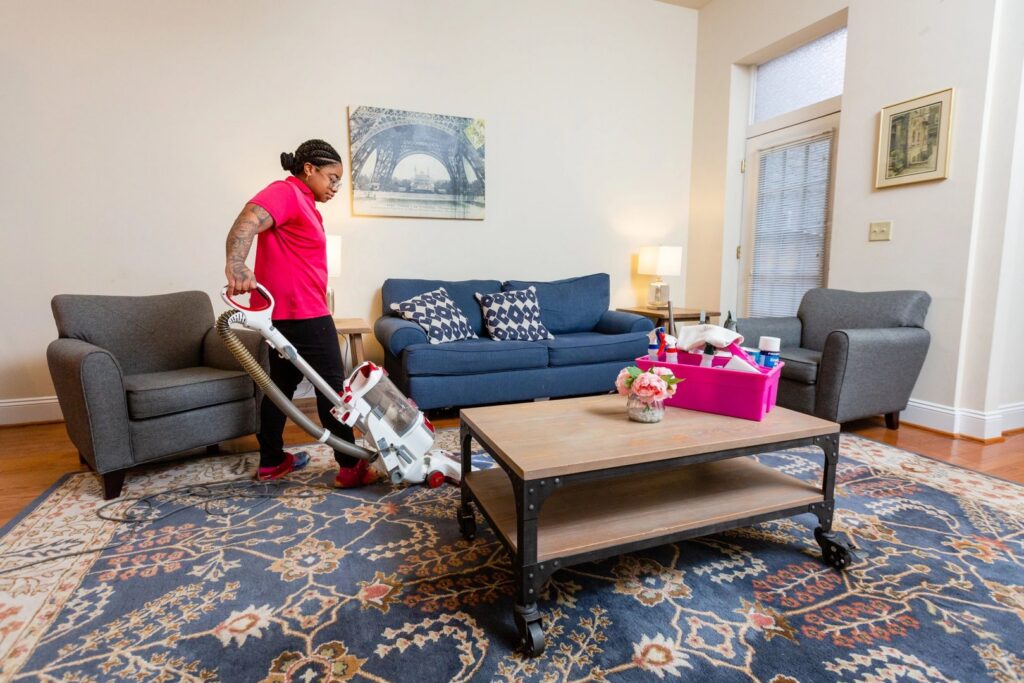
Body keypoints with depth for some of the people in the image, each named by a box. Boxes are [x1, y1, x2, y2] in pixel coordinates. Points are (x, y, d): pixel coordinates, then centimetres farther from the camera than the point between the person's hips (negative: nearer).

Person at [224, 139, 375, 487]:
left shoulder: (303, 202, 20)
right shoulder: (286, 192, -10)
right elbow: (246, 223, -29)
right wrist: (236, 266, -45)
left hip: (287, 312, 10)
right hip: (301, 313, -10)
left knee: (283, 383, 14)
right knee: (331, 386, -4)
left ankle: (271, 462, 24)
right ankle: (351, 467, 5)